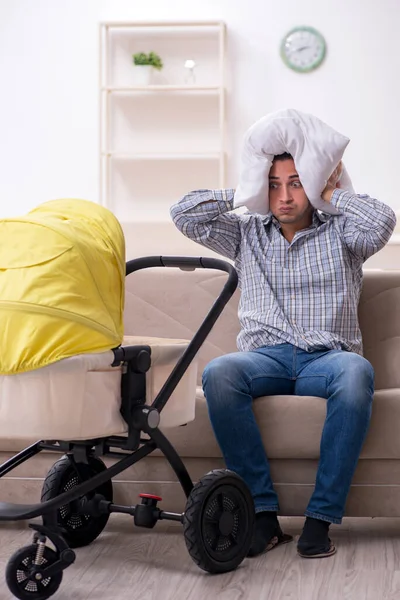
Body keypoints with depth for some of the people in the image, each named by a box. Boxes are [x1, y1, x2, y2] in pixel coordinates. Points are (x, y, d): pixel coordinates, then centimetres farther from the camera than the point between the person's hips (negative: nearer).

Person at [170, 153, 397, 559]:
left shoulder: (339, 233, 17)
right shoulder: (247, 233, 23)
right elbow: (184, 214, 15)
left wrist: (332, 193, 10)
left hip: (327, 357, -1)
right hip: (266, 357, 1)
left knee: (356, 372, -39)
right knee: (218, 373, -34)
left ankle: (321, 517, -33)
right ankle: (263, 512, -30)